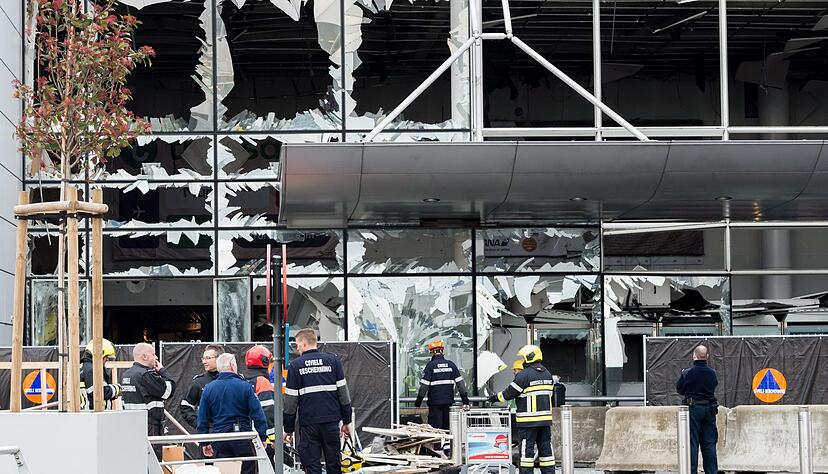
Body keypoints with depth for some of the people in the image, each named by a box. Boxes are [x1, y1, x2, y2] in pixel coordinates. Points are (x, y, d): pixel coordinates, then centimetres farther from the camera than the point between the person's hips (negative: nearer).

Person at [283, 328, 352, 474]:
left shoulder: (295, 366, 0)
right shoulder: (332, 361, 5)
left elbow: (291, 400, 1)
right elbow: (343, 392, 5)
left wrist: (288, 429, 9)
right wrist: (347, 422, 11)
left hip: (308, 423, -2)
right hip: (332, 421, 2)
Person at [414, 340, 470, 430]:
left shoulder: (430, 365, -6)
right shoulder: (451, 364, 6)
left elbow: (424, 385, -8)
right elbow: (460, 383, 5)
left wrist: (418, 402, -1)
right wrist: (465, 400, 8)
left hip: (435, 403, -4)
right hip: (448, 402, 4)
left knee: (435, 428, -3)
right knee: (446, 427, 11)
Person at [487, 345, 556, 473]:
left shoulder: (524, 375, -12)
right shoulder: (547, 374, 12)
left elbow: (510, 392, -8)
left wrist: (497, 397, 7)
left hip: (528, 419, -7)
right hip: (545, 418, 7)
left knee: (527, 448, -3)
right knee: (545, 446, 9)